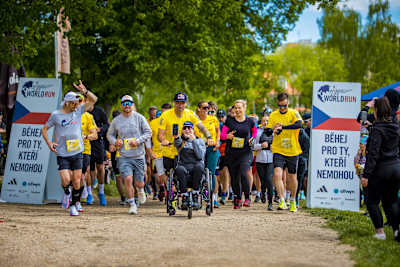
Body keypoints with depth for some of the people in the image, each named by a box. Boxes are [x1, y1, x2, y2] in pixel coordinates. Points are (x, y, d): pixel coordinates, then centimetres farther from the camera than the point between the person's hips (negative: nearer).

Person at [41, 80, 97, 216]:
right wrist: (49, 143, -4)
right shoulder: (56, 115, -1)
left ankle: (75, 204, 21)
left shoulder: (78, 111, 5)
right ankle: (66, 193, 19)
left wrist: (84, 91, -13)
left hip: (77, 153, 2)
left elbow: (94, 100, 4)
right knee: (65, 180, -14)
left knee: (76, 181, 4)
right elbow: (44, 129, 10)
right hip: (62, 154, -2)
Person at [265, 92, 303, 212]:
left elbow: (299, 124, -24)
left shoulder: (294, 113, -4)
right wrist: (273, 129, -19)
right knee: (277, 174, -19)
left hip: (293, 151, -1)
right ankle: (282, 201, -16)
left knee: (292, 177, 10)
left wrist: (282, 127, -31)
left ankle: (293, 201, 29)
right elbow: (267, 132, 4)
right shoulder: (273, 115, 4)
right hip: (278, 151, 1)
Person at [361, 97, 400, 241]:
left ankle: (380, 231, 1)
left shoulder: (377, 129, -14)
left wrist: (366, 174, -18)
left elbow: (373, 153, -18)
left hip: (381, 169, -6)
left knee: (372, 201, 6)